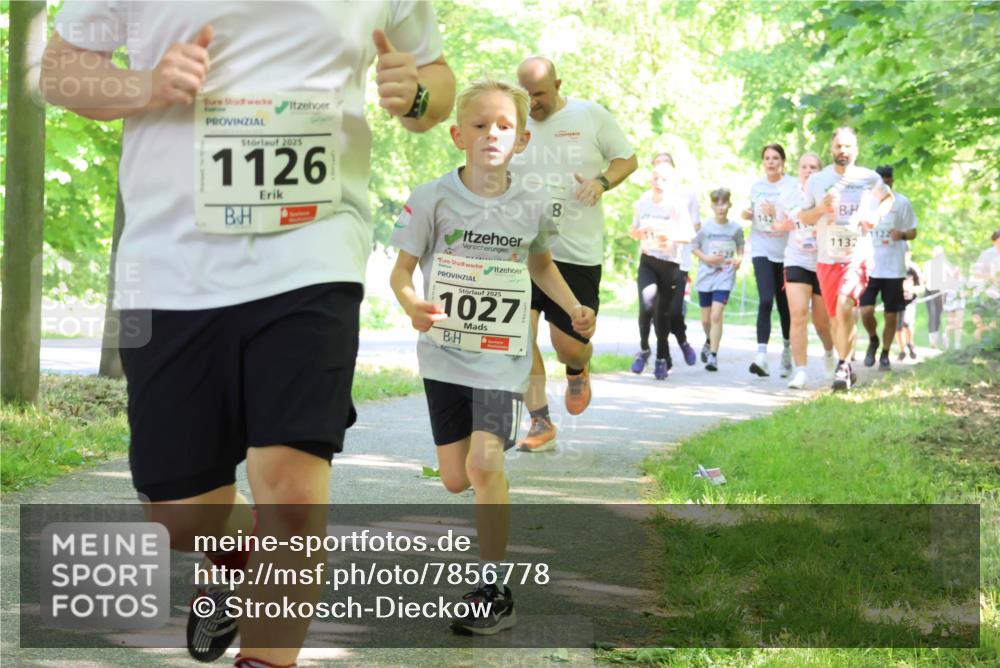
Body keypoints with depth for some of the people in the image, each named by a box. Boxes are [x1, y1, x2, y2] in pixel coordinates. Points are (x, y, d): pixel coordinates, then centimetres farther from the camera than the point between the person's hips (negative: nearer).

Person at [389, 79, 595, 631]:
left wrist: (574, 308, 5)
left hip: (502, 356, -1)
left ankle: (495, 589, -7)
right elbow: (402, 268, -5)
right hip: (446, 352, 1)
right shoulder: (433, 199, -7)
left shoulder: (533, 207, -1)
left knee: (484, 463, -18)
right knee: (455, 479, 5)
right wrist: (411, 304, -27)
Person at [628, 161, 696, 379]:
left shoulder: (677, 204, -9)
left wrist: (672, 236, -32)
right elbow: (633, 230, 15)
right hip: (647, 261, 2)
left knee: (663, 313, 2)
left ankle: (662, 359, 19)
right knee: (646, 305, -19)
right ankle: (644, 349, 3)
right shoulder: (643, 202, 3)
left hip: (670, 263, -2)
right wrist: (638, 232, -8)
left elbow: (689, 235, -14)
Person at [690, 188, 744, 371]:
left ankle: (713, 356, -14)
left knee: (716, 315, -16)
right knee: (706, 319, 12)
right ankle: (710, 342, 43)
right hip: (705, 277, 2)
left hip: (724, 278, -2)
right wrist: (706, 258, -11)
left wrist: (739, 259, -6)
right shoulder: (705, 228, -2)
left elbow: (740, 247, 14)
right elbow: (693, 247, 5)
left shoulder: (736, 228, 0)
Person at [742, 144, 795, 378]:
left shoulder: (793, 186, -3)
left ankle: (787, 351, 28)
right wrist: (748, 215, 3)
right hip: (762, 249, 2)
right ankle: (761, 356, -24)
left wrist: (777, 213, -24)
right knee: (765, 301, -16)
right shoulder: (756, 187, 11)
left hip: (786, 251, -1)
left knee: (784, 304, 7)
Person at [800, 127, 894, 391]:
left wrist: (876, 215, 0)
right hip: (826, 258, 3)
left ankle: (843, 365, -18)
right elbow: (804, 217, 10)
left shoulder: (870, 179, 2)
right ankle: (847, 367, 27)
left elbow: (888, 197, 21)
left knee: (844, 306, -25)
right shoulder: (817, 180, 5)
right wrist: (820, 208, -11)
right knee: (835, 318, 9)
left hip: (857, 255, -3)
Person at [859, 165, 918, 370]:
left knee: (891, 315, 4)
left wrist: (902, 235, -17)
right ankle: (873, 340, 18)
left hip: (894, 269, 0)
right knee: (866, 310, -12)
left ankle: (885, 354, 21)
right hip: (868, 267, 0)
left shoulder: (902, 203, 0)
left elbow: (912, 232, 5)